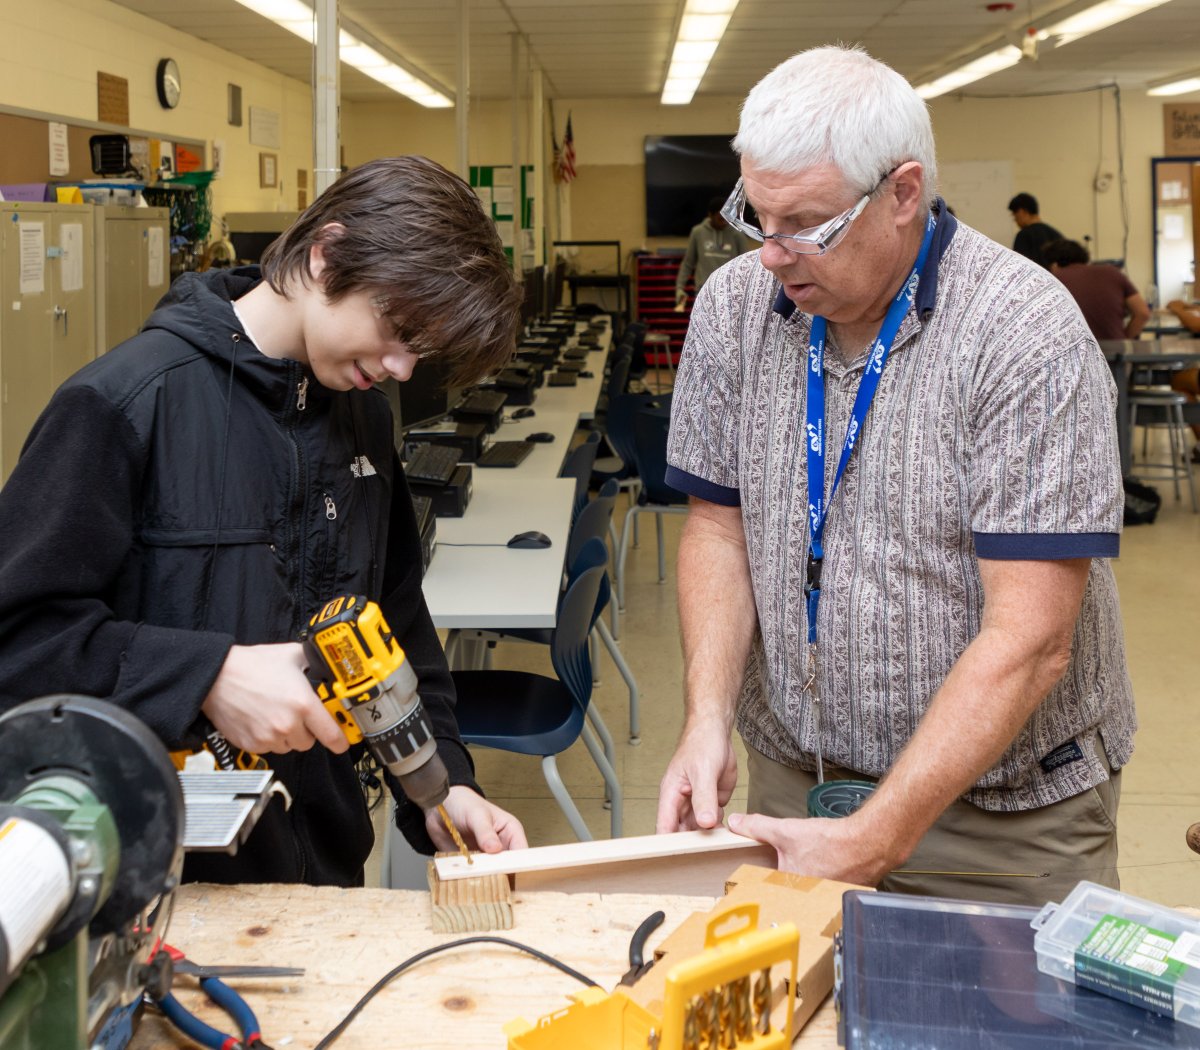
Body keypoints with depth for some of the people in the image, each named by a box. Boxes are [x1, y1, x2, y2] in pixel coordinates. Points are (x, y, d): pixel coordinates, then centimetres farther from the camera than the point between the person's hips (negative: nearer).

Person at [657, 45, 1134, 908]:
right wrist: (708, 722, -10)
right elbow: (722, 523, 5)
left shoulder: (1027, 335, -20)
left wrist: (877, 838, -26)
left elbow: (1028, 641, -23)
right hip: (795, 777, 4)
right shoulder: (734, 306, -3)